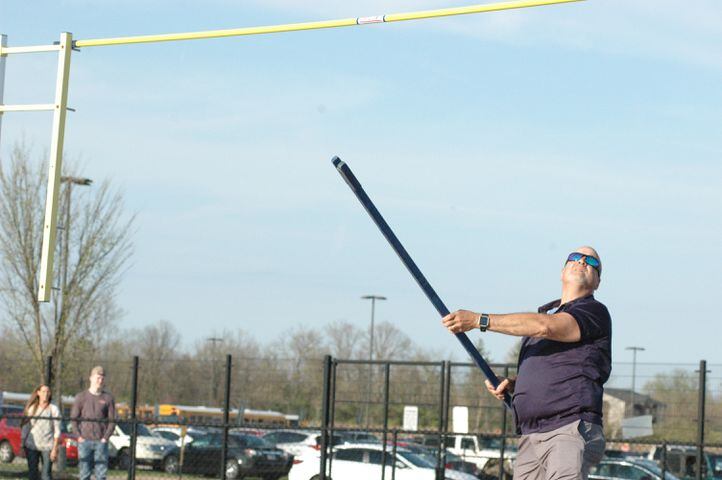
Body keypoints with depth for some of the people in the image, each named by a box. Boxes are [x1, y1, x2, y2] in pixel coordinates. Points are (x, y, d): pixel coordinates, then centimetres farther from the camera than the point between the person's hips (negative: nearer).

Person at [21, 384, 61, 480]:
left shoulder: (53, 409, 3)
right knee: (32, 472, 0)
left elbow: (57, 431, -1)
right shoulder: (31, 408, 11)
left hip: (47, 447, -3)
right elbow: (25, 427, 12)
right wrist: (22, 445, 6)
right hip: (32, 445, 3)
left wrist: (55, 449, -8)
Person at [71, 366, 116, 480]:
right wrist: (79, 437, -5)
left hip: (101, 442, 0)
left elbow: (112, 420, 5)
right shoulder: (81, 397, 6)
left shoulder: (108, 398, 7)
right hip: (84, 441, 0)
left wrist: (105, 438, -6)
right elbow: (73, 418, 5)